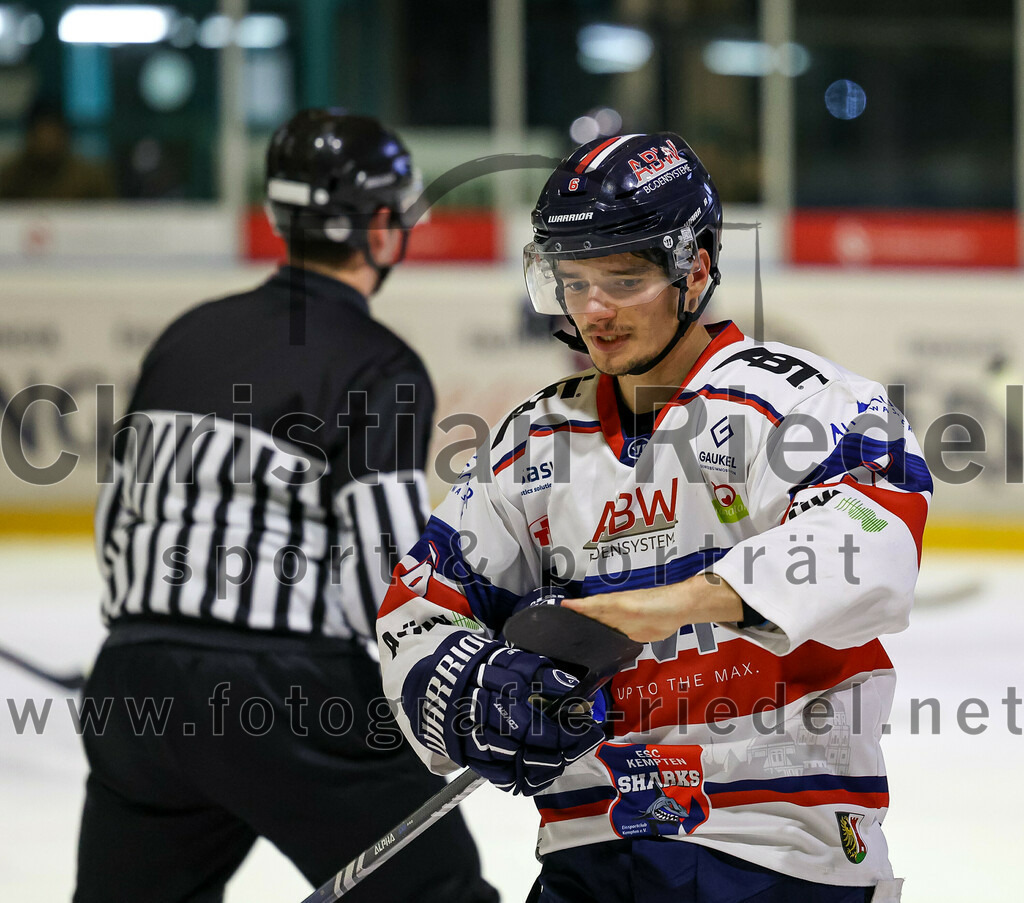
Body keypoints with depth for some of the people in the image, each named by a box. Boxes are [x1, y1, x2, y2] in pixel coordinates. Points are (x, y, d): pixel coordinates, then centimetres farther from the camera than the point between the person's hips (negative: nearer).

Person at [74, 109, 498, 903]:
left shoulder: (190, 336, 12)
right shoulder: (378, 367, -8)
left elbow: (121, 511, 17)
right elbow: (385, 563, -15)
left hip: (141, 681, 7)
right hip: (288, 703, -7)